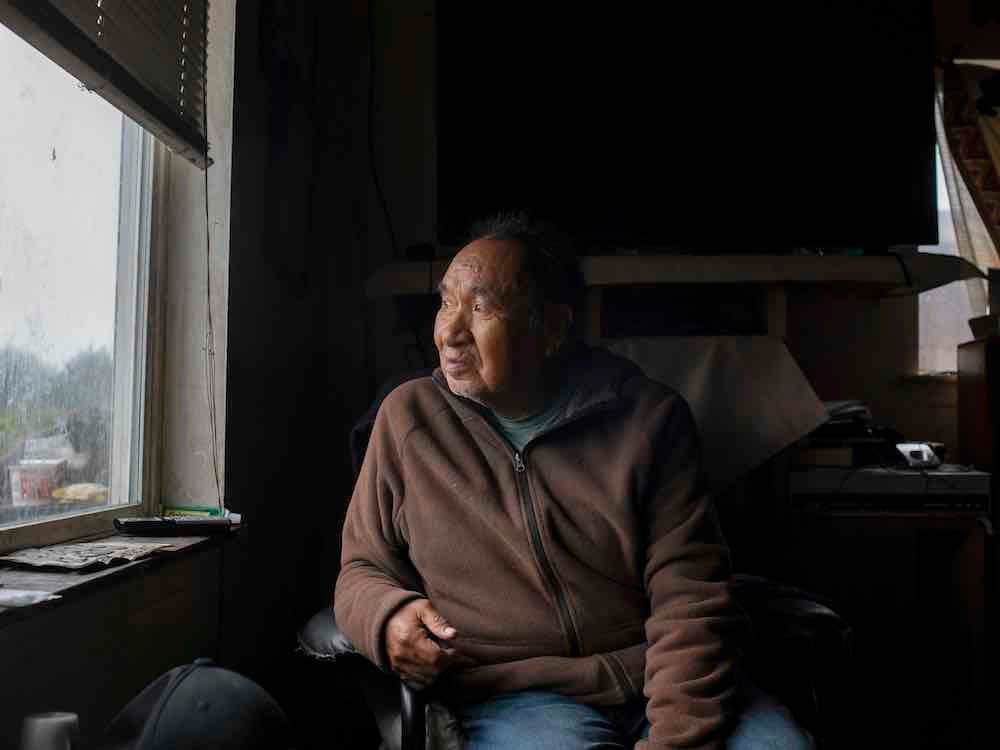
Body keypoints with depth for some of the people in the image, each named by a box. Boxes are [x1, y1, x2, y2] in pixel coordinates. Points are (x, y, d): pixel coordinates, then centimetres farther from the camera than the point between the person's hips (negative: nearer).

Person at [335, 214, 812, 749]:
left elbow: (690, 599, -6)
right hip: (513, 698, -1)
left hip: (661, 683, 2)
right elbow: (362, 572, 11)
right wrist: (388, 617, -12)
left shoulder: (650, 418, -1)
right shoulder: (407, 417, 3)